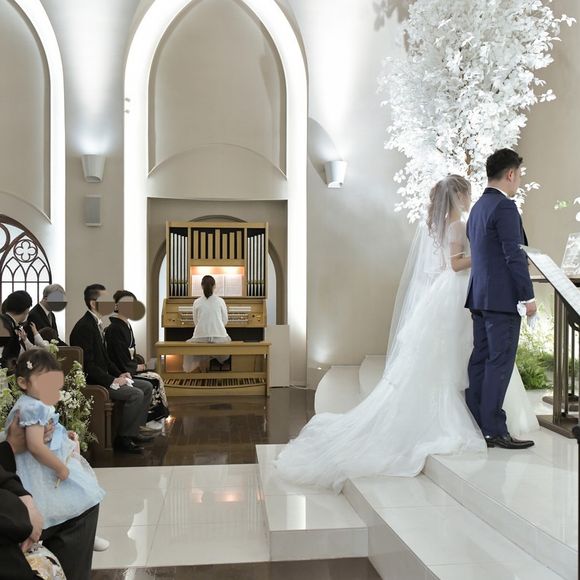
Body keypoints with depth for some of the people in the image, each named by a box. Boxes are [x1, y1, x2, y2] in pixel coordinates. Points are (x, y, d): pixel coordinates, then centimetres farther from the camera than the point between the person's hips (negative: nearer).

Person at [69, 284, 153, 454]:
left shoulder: (96, 324, 12)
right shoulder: (84, 327, -18)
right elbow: (88, 365, -23)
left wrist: (119, 374, 4)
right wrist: (112, 381, -21)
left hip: (104, 377, 10)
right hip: (91, 382, -10)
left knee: (146, 387, 7)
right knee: (136, 394, -23)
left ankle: (133, 431, 10)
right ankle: (123, 438, -10)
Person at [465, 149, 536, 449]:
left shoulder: (477, 207, 16)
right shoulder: (504, 206, -13)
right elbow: (514, 256, -18)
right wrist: (528, 296, -13)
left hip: (480, 296, 9)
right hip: (503, 298, -9)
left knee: (480, 361, 11)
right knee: (499, 363, -4)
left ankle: (476, 426, 17)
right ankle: (494, 430, 1)